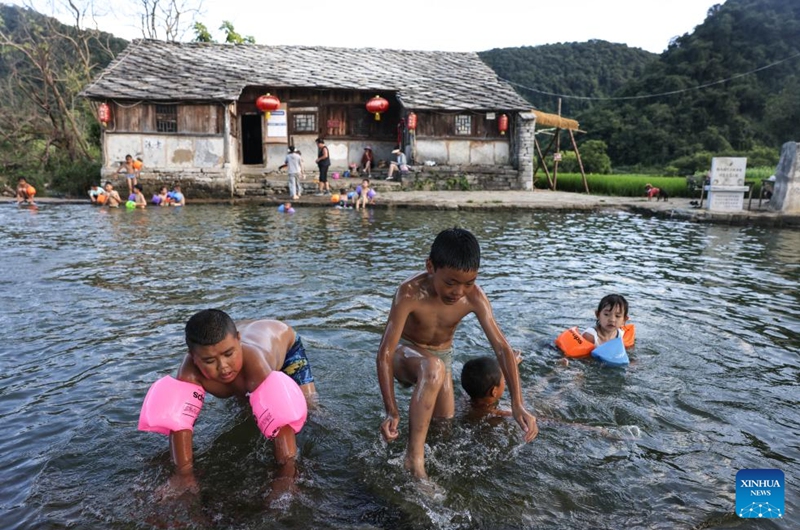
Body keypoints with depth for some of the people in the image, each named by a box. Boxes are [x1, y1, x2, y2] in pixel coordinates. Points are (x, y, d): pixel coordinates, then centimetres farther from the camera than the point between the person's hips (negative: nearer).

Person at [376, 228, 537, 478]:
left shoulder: (474, 297, -25)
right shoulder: (410, 293, -35)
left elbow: (502, 348, -25)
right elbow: (385, 352, -35)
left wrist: (517, 404, -35)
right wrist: (392, 412, -44)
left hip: (442, 354, 4)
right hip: (405, 353, -4)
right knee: (434, 369, -39)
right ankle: (414, 457, -28)